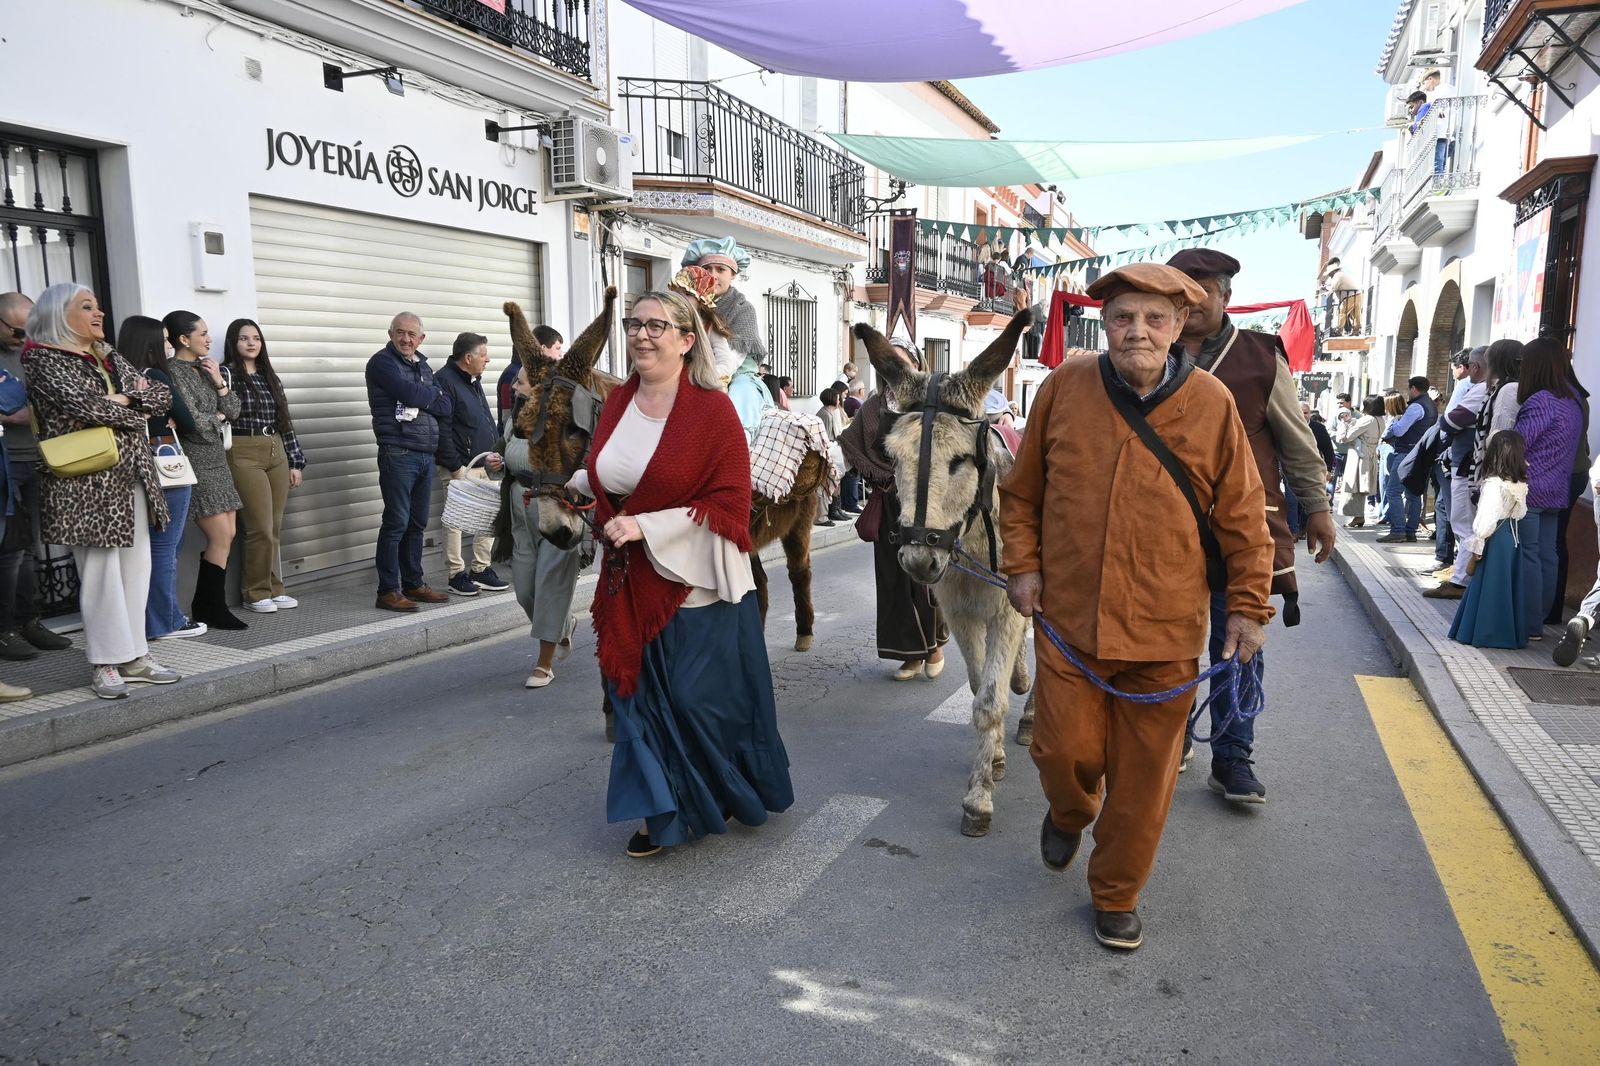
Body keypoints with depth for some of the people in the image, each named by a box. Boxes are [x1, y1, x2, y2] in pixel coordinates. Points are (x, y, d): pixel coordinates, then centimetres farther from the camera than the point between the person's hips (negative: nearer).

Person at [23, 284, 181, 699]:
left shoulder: (110, 358, 18)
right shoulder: (43, 359, -3)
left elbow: (162, 395, 11)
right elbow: (83, 404, -19)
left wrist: (123, 398, -6)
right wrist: (134, 413, -5)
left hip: (132, 475, 7)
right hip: (85, 481, -7)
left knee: (136, 566, 6)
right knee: (101, 569, -5)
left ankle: (133, 656, 13)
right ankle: (106, 663, 2)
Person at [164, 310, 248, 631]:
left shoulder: (205, 369, 13)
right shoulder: (174, 371, -10)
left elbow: (233, 412, 10)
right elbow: (195, 422, -16)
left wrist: (219, 382, -2)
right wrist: (218, 418, 3)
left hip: (216, 459, 8)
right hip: (195, 462, -8)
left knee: (227, 536, 7)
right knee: (221, 537, -8)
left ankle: (207, 607, 15)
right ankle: (211, 608, 3)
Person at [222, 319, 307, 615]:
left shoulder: (270, 377, 16)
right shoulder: (225, 374, -1)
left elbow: (285, 421, 16)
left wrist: (296, 461, 12)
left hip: (277, 454, 6)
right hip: (244, 455, -6)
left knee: (275, 529, 7)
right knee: (261, 528, -8)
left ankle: (273, 588, 16)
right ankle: (257, 592, 4)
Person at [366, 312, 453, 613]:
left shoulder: (422, 365, 18)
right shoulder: (382, 362, -3)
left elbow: (445, 407, 8)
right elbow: (410, 394, -19)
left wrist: (419, 400, -9)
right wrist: (432, 393, 1)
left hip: (426, 454, 7)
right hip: (397, 453, -7)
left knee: (417, 523, 11)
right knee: (396, 522, -6)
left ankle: (413, 584, 20)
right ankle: (388, 591, -1)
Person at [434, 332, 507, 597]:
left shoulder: (474, 382, 18)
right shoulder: (445, 381, -11)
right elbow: (442, 428, -17)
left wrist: (496, 452, 5)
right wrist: (454, 466, -19)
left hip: (483, 465, 9)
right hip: (461, 467, -9)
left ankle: (481, 570, 19)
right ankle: (457, 574, 6)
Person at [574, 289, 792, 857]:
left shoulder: (713, 408, -13)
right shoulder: (618, 403, 6)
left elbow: (729, 503, -17)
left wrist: (647, 526, -22)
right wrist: (576, 483, 6)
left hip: (696, 582, -6)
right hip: (632, 583, 6)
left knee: (699, 699, 3)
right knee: (642, 697, 11)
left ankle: (727, 797, 31)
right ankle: (664, 812, 28)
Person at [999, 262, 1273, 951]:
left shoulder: (1211, 404, -5)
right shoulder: (1064, 387, -2)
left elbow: (1243, 517, 1)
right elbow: (1021, 490, 8)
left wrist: (1248, 606, 0)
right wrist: (1022, 565, 0)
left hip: (1165, 629, 0)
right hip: (1068, 617, 1)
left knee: (1144, 775, 9)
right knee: (1066, 751, 5)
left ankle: (1116, 896, 32)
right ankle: (1069, 814, 43)